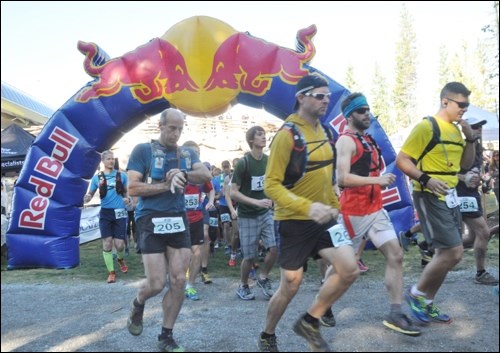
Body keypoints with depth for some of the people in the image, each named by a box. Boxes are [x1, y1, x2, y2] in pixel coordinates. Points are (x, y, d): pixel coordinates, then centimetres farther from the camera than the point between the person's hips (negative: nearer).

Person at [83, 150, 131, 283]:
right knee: (107, 243, -1)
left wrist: (128, 199, -7)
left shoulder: (122, 175, 3)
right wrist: (87, 197, -16)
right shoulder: (97, 177, 3)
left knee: (119, 244, -2)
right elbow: (90, 194, 7)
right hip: (105, 213, 0)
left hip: (120, 212, 0)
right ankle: (111, 272, 12)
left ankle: (121, 259, 33)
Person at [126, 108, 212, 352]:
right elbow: (133, 188, -9)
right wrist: (166, 185, -14)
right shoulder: (143, 150, -2)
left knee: (179, 281, 2)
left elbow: (206, 175, -4)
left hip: (178, 220, 5)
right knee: (157, 283, -5)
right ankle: (137, 305, 32)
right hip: (151, 221, -4)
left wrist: (183, 174, -21)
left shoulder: (187, 154, 12)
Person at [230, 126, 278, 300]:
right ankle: (243, 286, 26)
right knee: (249, 256, 2)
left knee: (275, 248, -7)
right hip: (247, 216, -4)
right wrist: (256, 202, -24)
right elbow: (233, 193, -15)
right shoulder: (243, 163, -14)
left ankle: (263, 278, 19)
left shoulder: (269, 161, 2)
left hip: (266, 213, 5)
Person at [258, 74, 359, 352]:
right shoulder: (287, 134, -17)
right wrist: (308, 207, -31)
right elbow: (272, 185, -21)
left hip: (323, 218, 7)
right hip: (295, 221, -6)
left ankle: (309, 322, 15)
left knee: (350, 270, -6)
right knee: (291, 285, 2)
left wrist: (334, 205, 16)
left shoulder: (323, 131, 8)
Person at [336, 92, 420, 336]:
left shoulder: (368, 140, 15)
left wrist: (380, 181, 12)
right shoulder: (346, 141, -14)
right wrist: (378, 180, -24)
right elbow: (342, 179, -26)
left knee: (395, 256, 1)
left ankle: (395, 315, 7)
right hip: (354, 213, -8)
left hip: (375, 210, 9)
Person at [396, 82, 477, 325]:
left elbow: (465, 164, 20)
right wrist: (425, 179, -28)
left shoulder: (455, 129, 13)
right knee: (453, 252, -13)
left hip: (450, 197, 9)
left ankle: (427, 305, 24)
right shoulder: (426, 126, -13)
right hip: (430, 197, -9)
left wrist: (470, 139, 5)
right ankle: (417, 294, 7)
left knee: (445, 253, 12)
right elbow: (401, 160, -16)